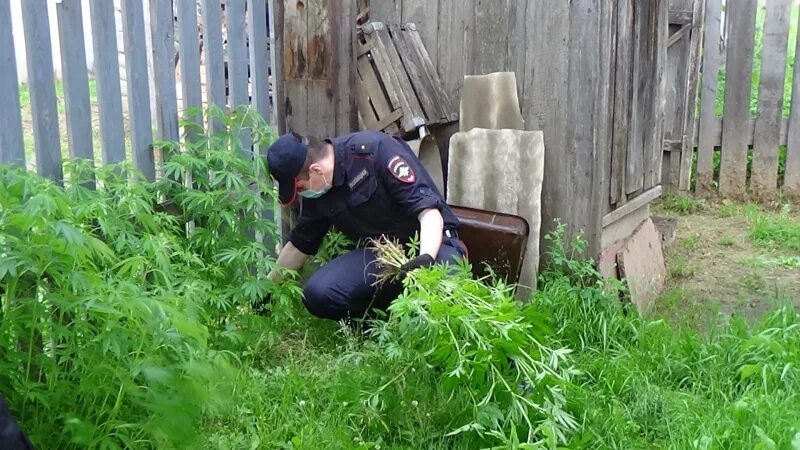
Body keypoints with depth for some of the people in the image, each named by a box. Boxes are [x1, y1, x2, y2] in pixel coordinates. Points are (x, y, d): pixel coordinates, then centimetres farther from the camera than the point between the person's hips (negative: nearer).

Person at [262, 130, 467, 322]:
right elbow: (299, 244, 17)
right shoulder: (315, 193, 1)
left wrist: (426, 258, -40)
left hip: (430, 242, -5)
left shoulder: (375, 149, -20)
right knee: (317, 295, -21)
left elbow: (428, 208, -24)